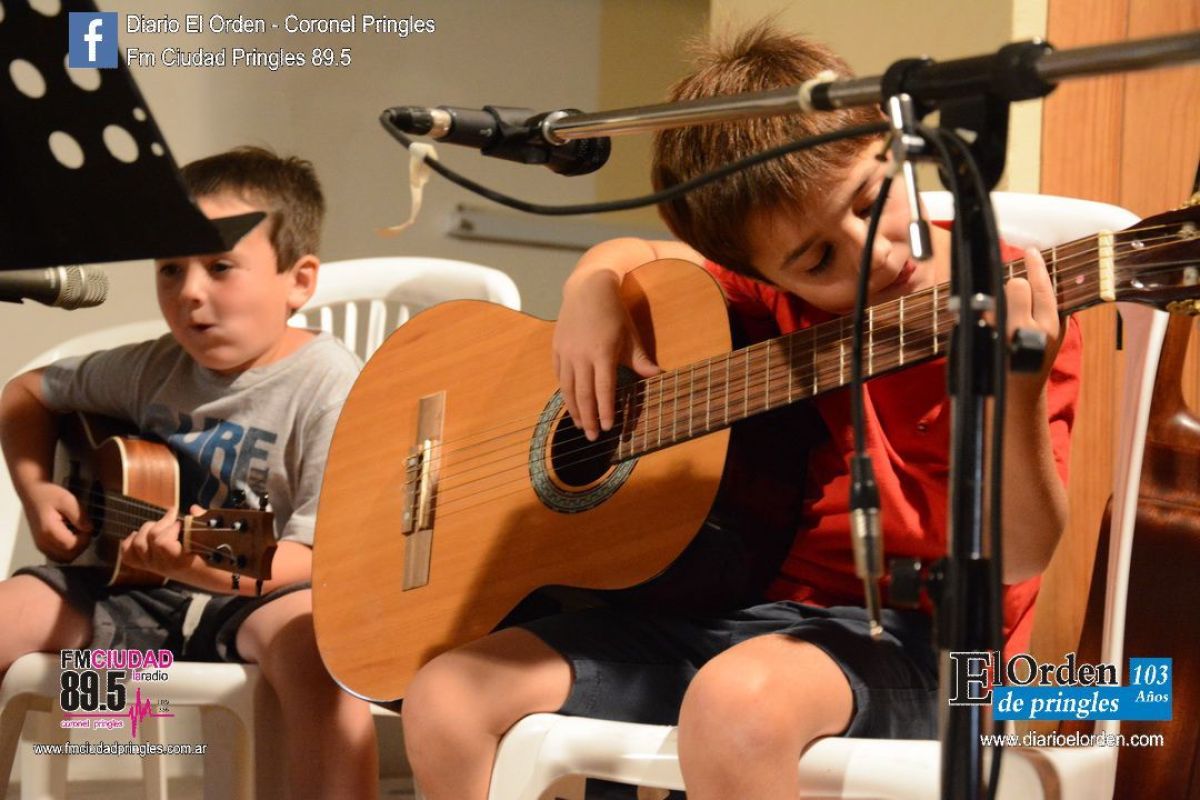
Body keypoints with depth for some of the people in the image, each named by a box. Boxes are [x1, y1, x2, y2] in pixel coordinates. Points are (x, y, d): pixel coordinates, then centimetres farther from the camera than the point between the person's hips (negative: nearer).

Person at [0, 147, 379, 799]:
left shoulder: (326, 384, -12)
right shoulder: (154, 369, 6)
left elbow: (319, 554, -19)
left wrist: (210, 565, -37)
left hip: (257, 595, -6)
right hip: (130, 596, 6)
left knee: (311, 638, -39)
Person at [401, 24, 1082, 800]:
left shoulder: (1013, 308, -9)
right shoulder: (770, 295, 7)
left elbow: (1018, 557, -15)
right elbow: (633, 257, 26)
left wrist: (1018, 390, -34)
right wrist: (595, 292, 2)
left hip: (907, 629, -6)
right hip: (747, 601, 6)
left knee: (736, 701, -40)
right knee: (447, 700, -5)